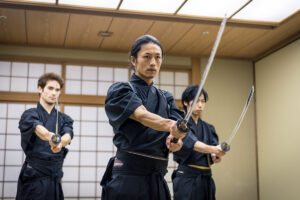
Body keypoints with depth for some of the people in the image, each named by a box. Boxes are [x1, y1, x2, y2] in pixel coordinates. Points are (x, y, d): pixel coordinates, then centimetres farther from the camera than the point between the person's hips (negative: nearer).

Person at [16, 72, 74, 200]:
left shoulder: (64, 119, 12)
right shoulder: (29, 114, 0)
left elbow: (68, 135, -10)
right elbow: (38, 128, -24)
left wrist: (60, 142, -35)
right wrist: (50, 136, -47)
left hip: (55, 179, 3)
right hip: (33, 178, -3)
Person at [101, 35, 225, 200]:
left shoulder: (166, 98, 16)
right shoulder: (119, 91, -1)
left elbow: (178, 122, -1)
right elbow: (141, 115, -20)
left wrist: (175, 139, -25)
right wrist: (170, 125, -39)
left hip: (157, 181, 5)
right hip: (126, 180, -5)